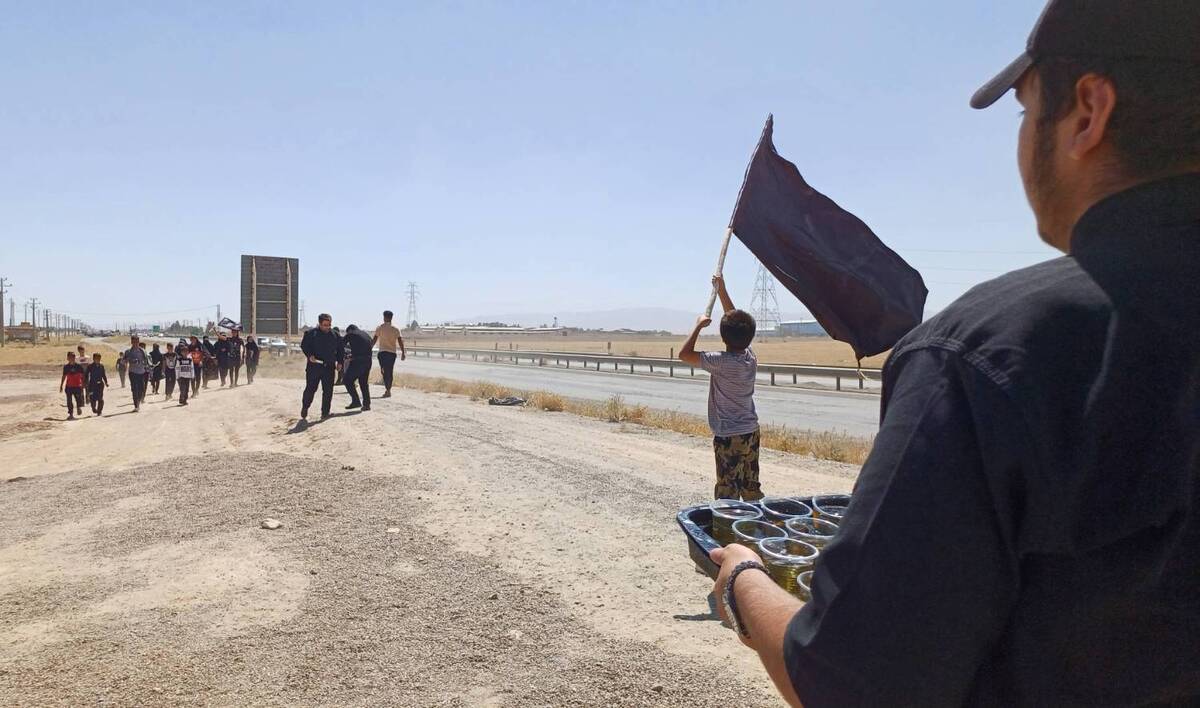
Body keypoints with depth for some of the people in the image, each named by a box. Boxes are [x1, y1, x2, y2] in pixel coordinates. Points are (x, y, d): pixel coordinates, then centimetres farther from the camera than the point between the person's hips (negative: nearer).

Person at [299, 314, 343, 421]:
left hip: (329, 367, 3)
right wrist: (309, 355, -18)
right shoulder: (311, 334, -2)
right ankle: (304, 409, 20)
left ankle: (325, 412, 11)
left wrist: (339, 362, 10)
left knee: (328, 391, 2)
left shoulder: (335, 335, 9)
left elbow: (339, 350, 16)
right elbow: (304, 345, -2)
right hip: (314, 366, -3)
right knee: (310, 389, 2)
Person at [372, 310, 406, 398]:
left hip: (383, 352, -2)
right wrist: (403, 353, 3)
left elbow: (374, 340, -2)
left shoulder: (380, 328, -1)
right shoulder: (395, 329, 4)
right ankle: (388, 390, 11)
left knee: (384, 371, 0)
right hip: (392, 353, 2)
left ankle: (387, 390, -14)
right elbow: (400, 341, 0)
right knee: (390, 372, 10)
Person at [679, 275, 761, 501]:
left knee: (728, 494, -3)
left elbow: (684, 354, -14)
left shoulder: (721, 362, -20)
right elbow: (737, 319, 13)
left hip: (728, 437, -7)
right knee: (752, 489, 17)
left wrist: (699, 326, -4)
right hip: (751, 433, 7)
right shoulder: (750, 357, 0)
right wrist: (721, 291, 19)